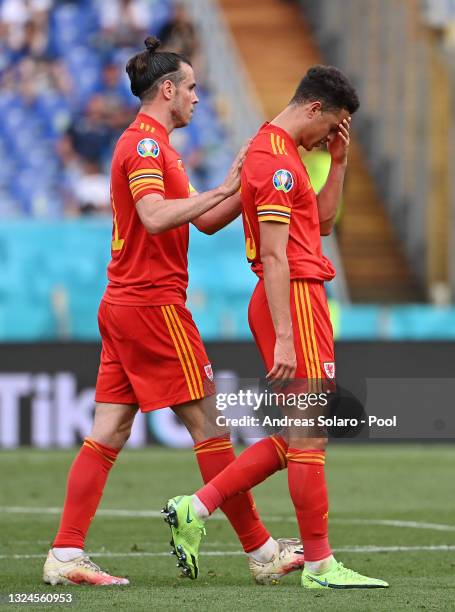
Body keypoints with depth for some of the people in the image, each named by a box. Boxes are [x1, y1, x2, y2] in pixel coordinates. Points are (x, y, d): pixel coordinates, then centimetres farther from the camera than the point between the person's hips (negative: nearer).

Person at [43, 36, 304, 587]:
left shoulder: (150, 143, 22)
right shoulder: (145, 143, -11)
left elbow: (206, 221, 24)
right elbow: (155, 216, -25)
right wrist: (222, 189, -21)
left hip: (123, 304, 10)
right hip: (153, 304, -10)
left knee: (108, 434, 4)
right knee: (207, 423, -4)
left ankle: (65, 555, -2)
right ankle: (260, 551, 2)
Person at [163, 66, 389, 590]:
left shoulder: (277, 151, 18)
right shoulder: (276, 159, -14)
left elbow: (322, 221, 26)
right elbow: (274, 257, -19)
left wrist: (338, 161, 15)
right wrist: (284, 339, -23)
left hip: (296, 298, 10)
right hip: (294, 297, -10)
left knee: (297, 436, 12)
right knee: (309, 436, -5)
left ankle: (195, 509, 11)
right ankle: (319, 565, -1)